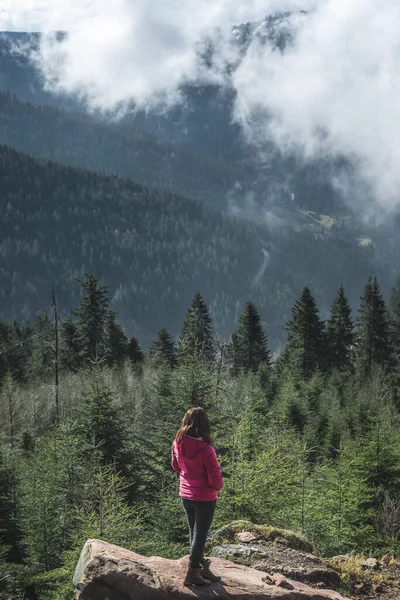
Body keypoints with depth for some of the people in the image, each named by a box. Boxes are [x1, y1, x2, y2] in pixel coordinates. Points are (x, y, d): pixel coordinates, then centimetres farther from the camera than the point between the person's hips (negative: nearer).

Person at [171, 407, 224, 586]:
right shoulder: (206, 450, -28)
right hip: (204, 498, -6)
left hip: (186, 495, 6)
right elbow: (216, 481, -21)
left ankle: (203, 568, 34)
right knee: (200, 536, 10)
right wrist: (218, 485, 0)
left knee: (195, 533, 20)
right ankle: (192, 574, 18)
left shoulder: (177, 444, -11)